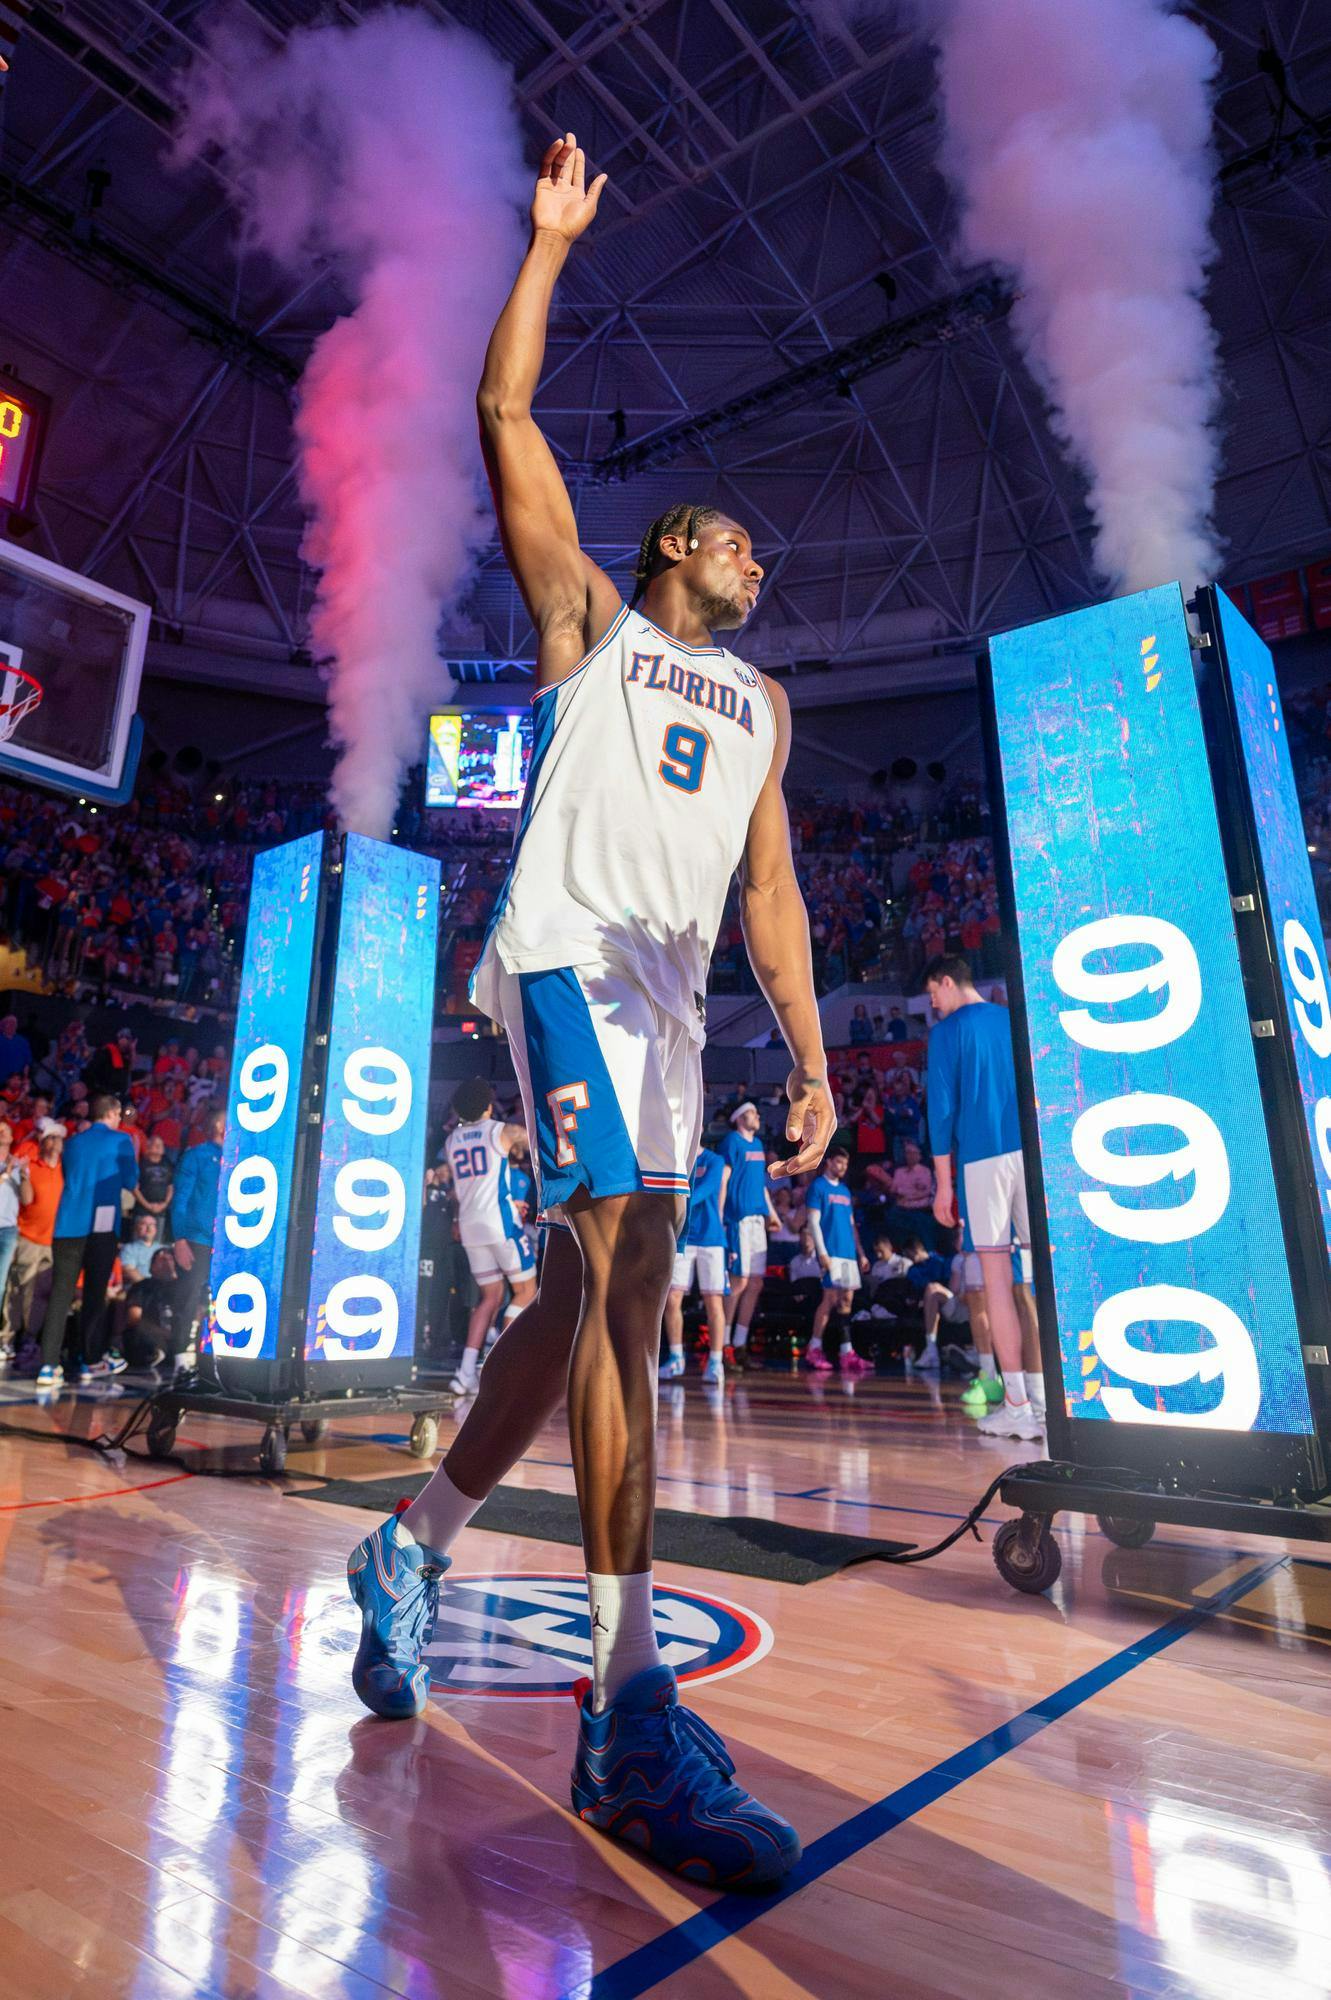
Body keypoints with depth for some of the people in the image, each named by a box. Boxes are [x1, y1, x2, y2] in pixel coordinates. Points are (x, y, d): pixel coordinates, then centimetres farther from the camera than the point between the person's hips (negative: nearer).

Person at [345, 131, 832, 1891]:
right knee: (627, 1278, -19)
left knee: (588, 1295, 5)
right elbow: (503, 413, 12)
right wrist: (552, 244, 20)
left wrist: (813, 1060, 8)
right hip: (569, 953, -6)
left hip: (672, 1001, 6)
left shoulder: (762, 704, 27)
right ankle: (630, 1713, -13)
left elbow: (771, 891, 18)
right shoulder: (587, 615, 17)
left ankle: (412, 1545, 24)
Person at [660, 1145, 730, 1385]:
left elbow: (703, 1191, -14)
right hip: (680, 1239, 3)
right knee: (672, 1300, -1)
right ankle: (676, 1359, 13)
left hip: (710, 1240, -3)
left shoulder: (714, 1161, 0)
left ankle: (715, 1362, 5)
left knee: (713, 1302, -4)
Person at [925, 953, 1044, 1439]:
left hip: (982, 1158, -4)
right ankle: (1040, 1401, 10)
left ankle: (1017, 1405, -3)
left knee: (997, 1275, -1)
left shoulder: (948, 1031, 2)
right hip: (1033, 1154, 4)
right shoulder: (1016, 1021, 15)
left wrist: (944, 1182, -1)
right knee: (1039, 1275, 6)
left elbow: (942, 1108, -4)